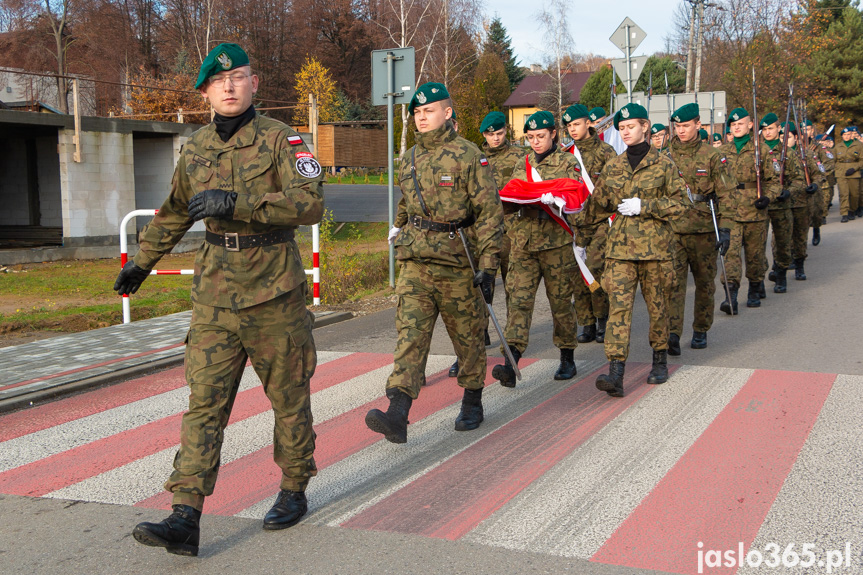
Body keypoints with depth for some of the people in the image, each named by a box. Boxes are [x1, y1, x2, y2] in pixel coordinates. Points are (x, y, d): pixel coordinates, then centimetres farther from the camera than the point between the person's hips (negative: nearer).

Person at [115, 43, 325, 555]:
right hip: (215, 296, 4)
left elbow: (311, 203, -18)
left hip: (274, 296, -4)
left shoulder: (279, 139, -5)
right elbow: (174, 213, 26)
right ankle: (186, 518, -5)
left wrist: (237, 202, -25)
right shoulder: (196, 149, 11)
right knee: (204, 403, -3)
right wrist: (142, 263, 34)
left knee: (289, 398, 9)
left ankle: (294, 491, 27)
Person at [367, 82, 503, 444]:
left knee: (468, 336, 9)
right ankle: (397, 416, -15)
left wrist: (488, 265, -15)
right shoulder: (409, 159, 12)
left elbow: (490, 211, -9)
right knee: (409, 335, -7)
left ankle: (472, 404, 28)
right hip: (415, 264, 4)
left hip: (457, 264, -4)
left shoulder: (468, 156, -6)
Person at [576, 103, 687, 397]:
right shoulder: (612, 167, 11)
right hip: (620, 246, 2)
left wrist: (643, 206, -12)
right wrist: (578, 226, 18)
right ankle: (615, 373, -16)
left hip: (654, 246, -2)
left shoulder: (663, 165, 1)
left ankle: (660, 360, 30)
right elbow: (598, 205, 20)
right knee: (618, 306, -9)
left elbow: (680, 203, -2)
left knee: (657, 304, 10)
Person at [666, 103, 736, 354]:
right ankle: (672, 333, -15)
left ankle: (701, 331, 23)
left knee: (705, 282, 9)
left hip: (703, 230, -1)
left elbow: (726, 194, -1)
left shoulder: (712, 156, -1)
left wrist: (725, 229, -9)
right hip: (672, 229, 1)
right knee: (673, 280, -11)